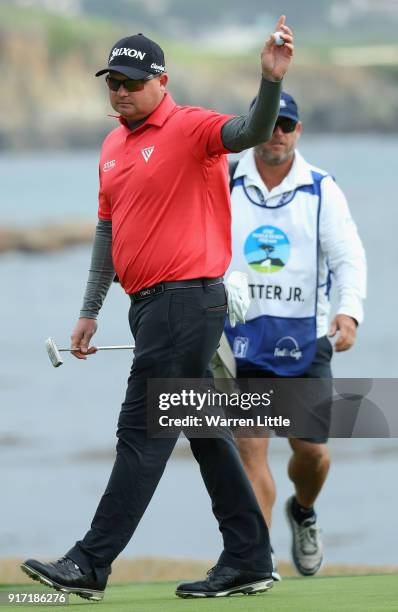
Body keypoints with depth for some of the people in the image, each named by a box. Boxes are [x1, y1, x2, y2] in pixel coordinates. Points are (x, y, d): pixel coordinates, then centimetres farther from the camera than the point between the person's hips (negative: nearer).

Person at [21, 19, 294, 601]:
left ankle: (90, 565, -7)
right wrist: (90, 311, 20)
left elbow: (250, 132, -28)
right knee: (204, 431, 11)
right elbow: (109, 228, 21)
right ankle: (248, 560, 16)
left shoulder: (189, 128, -10)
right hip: (150, 306, 9)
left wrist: (271, 80, -47)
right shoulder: (113, 145, 15)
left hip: (186, 299, -9)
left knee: (142, 434, -7)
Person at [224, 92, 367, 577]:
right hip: (239, 339, 0)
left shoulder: (322, 191, 1)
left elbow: (349, 256, -7)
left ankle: (303, 511, 35)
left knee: (310, 448, 0)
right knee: (250, 446, -11)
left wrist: (350, 309, -24)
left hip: (304, 341, 1)